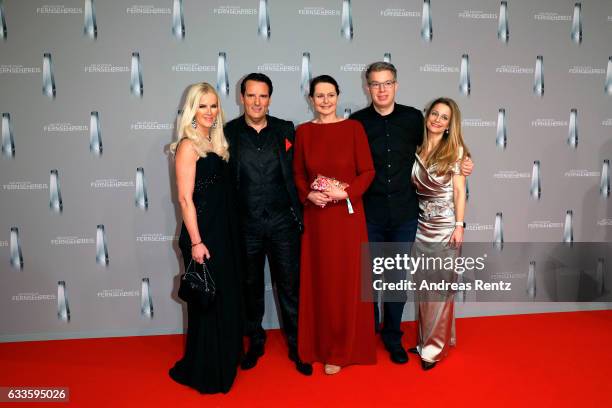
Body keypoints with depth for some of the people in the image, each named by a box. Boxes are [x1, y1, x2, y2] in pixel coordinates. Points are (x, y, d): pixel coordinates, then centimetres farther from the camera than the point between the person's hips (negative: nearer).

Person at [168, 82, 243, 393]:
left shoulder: (216, 143, 12)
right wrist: (196, 242, -17)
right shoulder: (188, 146, -11)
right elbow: (185, 198, -15)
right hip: (203, 233, -8)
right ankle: (203, 372, 25)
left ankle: (224, 361, 36)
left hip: (224, 231, 8)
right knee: (207, 303, 5)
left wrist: (227, 234, 10)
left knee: (226, 299, 17)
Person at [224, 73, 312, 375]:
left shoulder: (285, 130, 3)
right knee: (251, 286, 15)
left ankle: (296, 345, 27)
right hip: (246, 224, 0)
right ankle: (255, 342, 36)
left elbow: (297, 173, 4)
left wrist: (300, 214, -1)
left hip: (283, 222, 0)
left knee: (290, 287, 8)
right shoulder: (228, 132, -1)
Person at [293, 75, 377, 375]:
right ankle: (322, 344, 28)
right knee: (318, 280, 9)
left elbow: (367, 171, -3)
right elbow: (298, 173, 8)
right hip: (315, 216, 2)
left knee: (346, 281, 4)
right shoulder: (303, 131, 5)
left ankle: (342, 349, 22)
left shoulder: (354, 127, -2)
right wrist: (308, 195, -11)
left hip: (347, 214, -2)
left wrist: (346, 193, -17)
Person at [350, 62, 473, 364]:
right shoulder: (357, 122, -1)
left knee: (398, 279, 10)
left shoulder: (413, 118, 3)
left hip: (404, 214, 1)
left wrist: (459, 165, 4)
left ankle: (392, 336, 31)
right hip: (369, 214, -1)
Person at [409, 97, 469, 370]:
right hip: (421, 225, 4)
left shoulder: (455, 150, -5)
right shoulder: (416, 148, 4)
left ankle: (435, 345, 15)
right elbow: (412, 187, 6)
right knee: (424, 286, 11)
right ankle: (426, 339, 27)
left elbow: (459, 191, -5)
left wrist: (459, 225, -10)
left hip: (445, 226, -4)